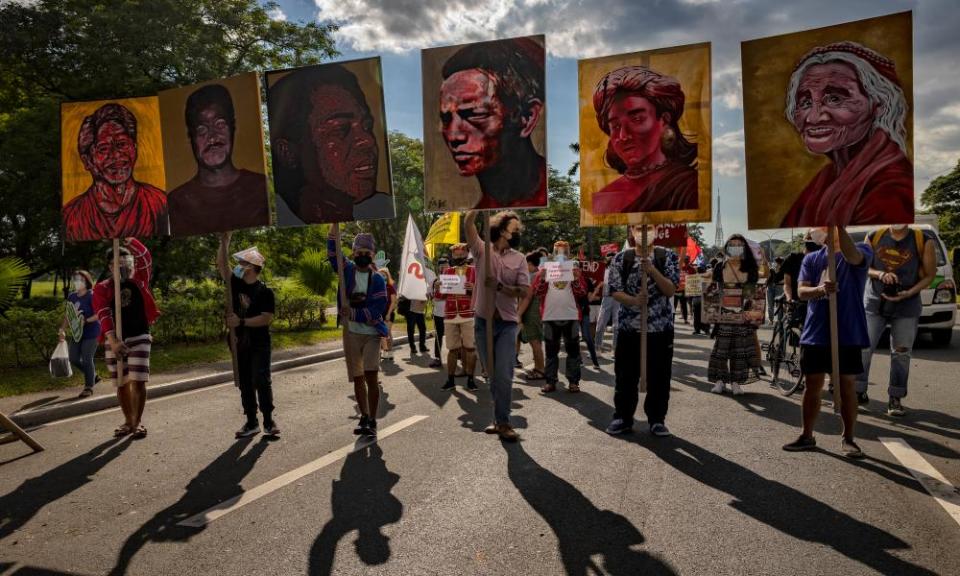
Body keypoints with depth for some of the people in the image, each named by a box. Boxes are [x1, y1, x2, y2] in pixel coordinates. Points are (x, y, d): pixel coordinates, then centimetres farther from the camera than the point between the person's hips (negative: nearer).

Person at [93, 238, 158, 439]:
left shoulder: (139, 280, 3)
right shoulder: (102, 288, -2)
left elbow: (145, 256, -9)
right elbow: (104, 316, -13)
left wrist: (128, 240, -20)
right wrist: (113, 341, -25)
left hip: (139, 337, -1)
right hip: (116, 340, 1)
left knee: (138, 381, -5)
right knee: (121, 383, 9)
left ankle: (138, 421, 4)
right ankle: (128, 421, 22)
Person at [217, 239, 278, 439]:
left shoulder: (265, 291, -9)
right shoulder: (236, 284, 7)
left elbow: (266, 318, -16)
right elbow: (221, 264, 4)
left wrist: (242, 322, -20)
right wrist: (224, 243, -6)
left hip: (259, 345, -6)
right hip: (240, 344, 6)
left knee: (261, 381, -8)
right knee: (244, 384, 9)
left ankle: (269, 421, 2)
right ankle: (251, 423, 18)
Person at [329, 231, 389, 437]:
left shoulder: (377, 279, -3)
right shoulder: (348, 270, 5)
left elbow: (378, 310, -12)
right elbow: (332, 253, -9)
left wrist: (353, 313, -19)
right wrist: (334, 225, -17)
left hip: (371, 333, -3)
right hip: (351, 333, 3)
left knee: (371, 377, -10)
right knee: (357, 378, 10)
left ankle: (372, 421, 0)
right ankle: (364, 417, 24)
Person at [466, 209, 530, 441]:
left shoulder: (519, 258, 4)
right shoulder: (482, 250, 1)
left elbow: (523, 291, -4)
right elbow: (469, 223, -14)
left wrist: (499, 285, -19)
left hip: (506, 323, 0)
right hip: (482, 321, 1)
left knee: (503, 375, -8)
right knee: (492, 375, 12)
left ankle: (503, 422, 2)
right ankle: (500, 418, 26)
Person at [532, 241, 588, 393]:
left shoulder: (574, 270, 9)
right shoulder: (546, 269, 10)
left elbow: (582, 292, 0)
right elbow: (536, 291, 1)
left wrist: (576, 279, -16)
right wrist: (542, 278, -15)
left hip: (571, 316, 0)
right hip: (550, 316, 1)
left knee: (573, 349, 4)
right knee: (551, 350, 6)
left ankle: (573, 381, 9)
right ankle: (550, 381, 11)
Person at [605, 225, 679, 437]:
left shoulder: (667, 257, 1)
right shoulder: (621, 258, 1)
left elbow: (671, 290, -6)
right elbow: (615, 291, -3)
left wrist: (652, 270, -19)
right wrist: (633, 301, -22)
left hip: (661, 326, 0)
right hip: (628, 326, 0)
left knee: (659, 376, 5)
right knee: (626, 374, 6)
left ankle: (657, 419, 19)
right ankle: (622, 418, 18)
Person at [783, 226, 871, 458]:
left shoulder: (862, 252, 1)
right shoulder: (811, 259, 9)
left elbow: (852, 256, -25)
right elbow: (802, 291, -3)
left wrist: (840, 225, -34)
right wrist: (820, 289, -25)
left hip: (848, 334, -2)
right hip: (815, 333, 2)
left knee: (847, 385, 5)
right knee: (813, 385, 8)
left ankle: (848, 438, 18)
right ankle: (807, 436, 18)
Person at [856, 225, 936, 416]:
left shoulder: (922, 241, -3)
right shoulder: (874, 237, 0)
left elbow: (930, 274, 1)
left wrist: (909, 292, -14)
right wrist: (880, 274, -14)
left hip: (906, 307, -1)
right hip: (874, 302, 1)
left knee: (901, 354, 4)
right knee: (863, 348, -1)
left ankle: (895, 399, 16)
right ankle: (859, 392, 12)